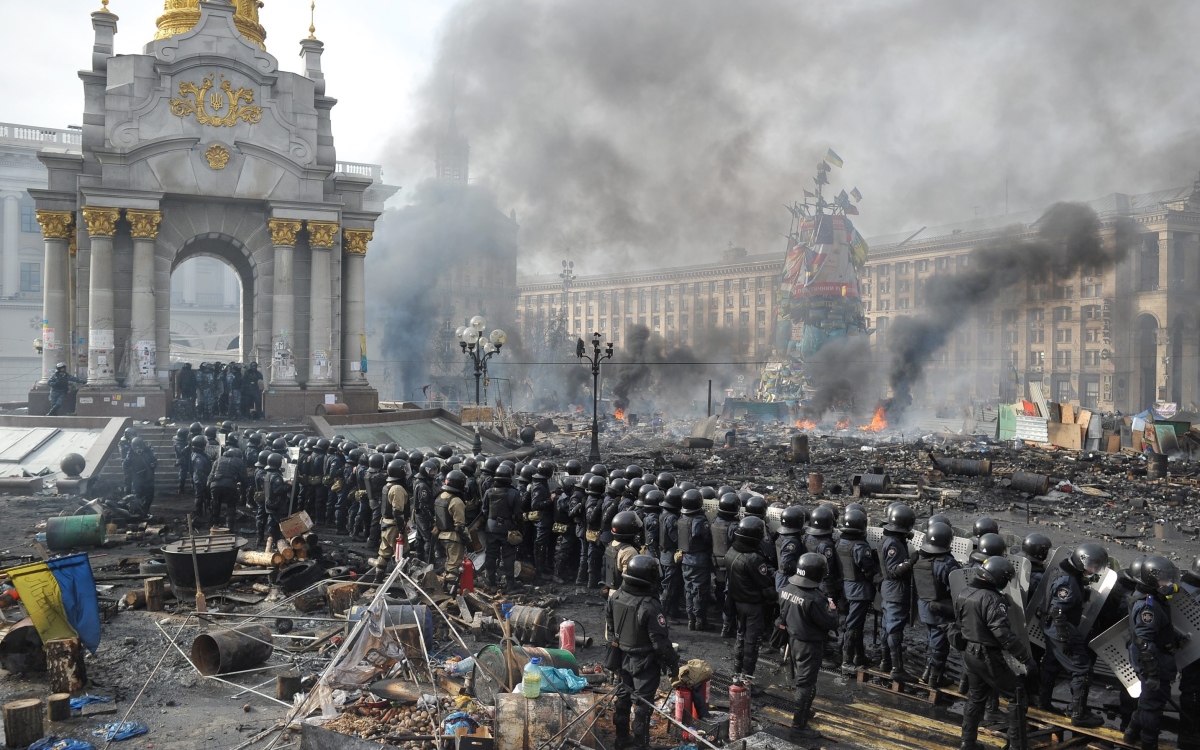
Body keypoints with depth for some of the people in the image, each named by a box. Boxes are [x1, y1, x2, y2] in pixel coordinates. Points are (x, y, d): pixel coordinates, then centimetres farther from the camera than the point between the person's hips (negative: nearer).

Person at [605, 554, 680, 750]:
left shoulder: (615, 597, -7)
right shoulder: (650, 607, -29)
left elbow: (609, 628, 8)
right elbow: (661, 642, -24)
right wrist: (673, 663, -10)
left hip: (622, 658, 7)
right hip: (645, 663, -7)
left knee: (623, 697, 21)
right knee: (643, 704, 7)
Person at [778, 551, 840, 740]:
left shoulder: (786, 589, -6)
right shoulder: (814, 598, -31)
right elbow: (831, 624, -22)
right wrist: (832, 609, -5)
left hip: (793, 639, 8)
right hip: (810, 646, -8)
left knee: (801, 678, 26)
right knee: (806, 685, 3)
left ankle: (804, 709, 46)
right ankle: (799, 725, 11)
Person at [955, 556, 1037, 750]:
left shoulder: (964, 593, 2)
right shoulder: (992, 599, -25)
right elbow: (1004, 634, -28)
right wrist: (1026, 658, -24)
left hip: (969, 653, 8)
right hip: (988, 656, -8)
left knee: (975, 697, 21)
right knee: (1016, 694, 6)